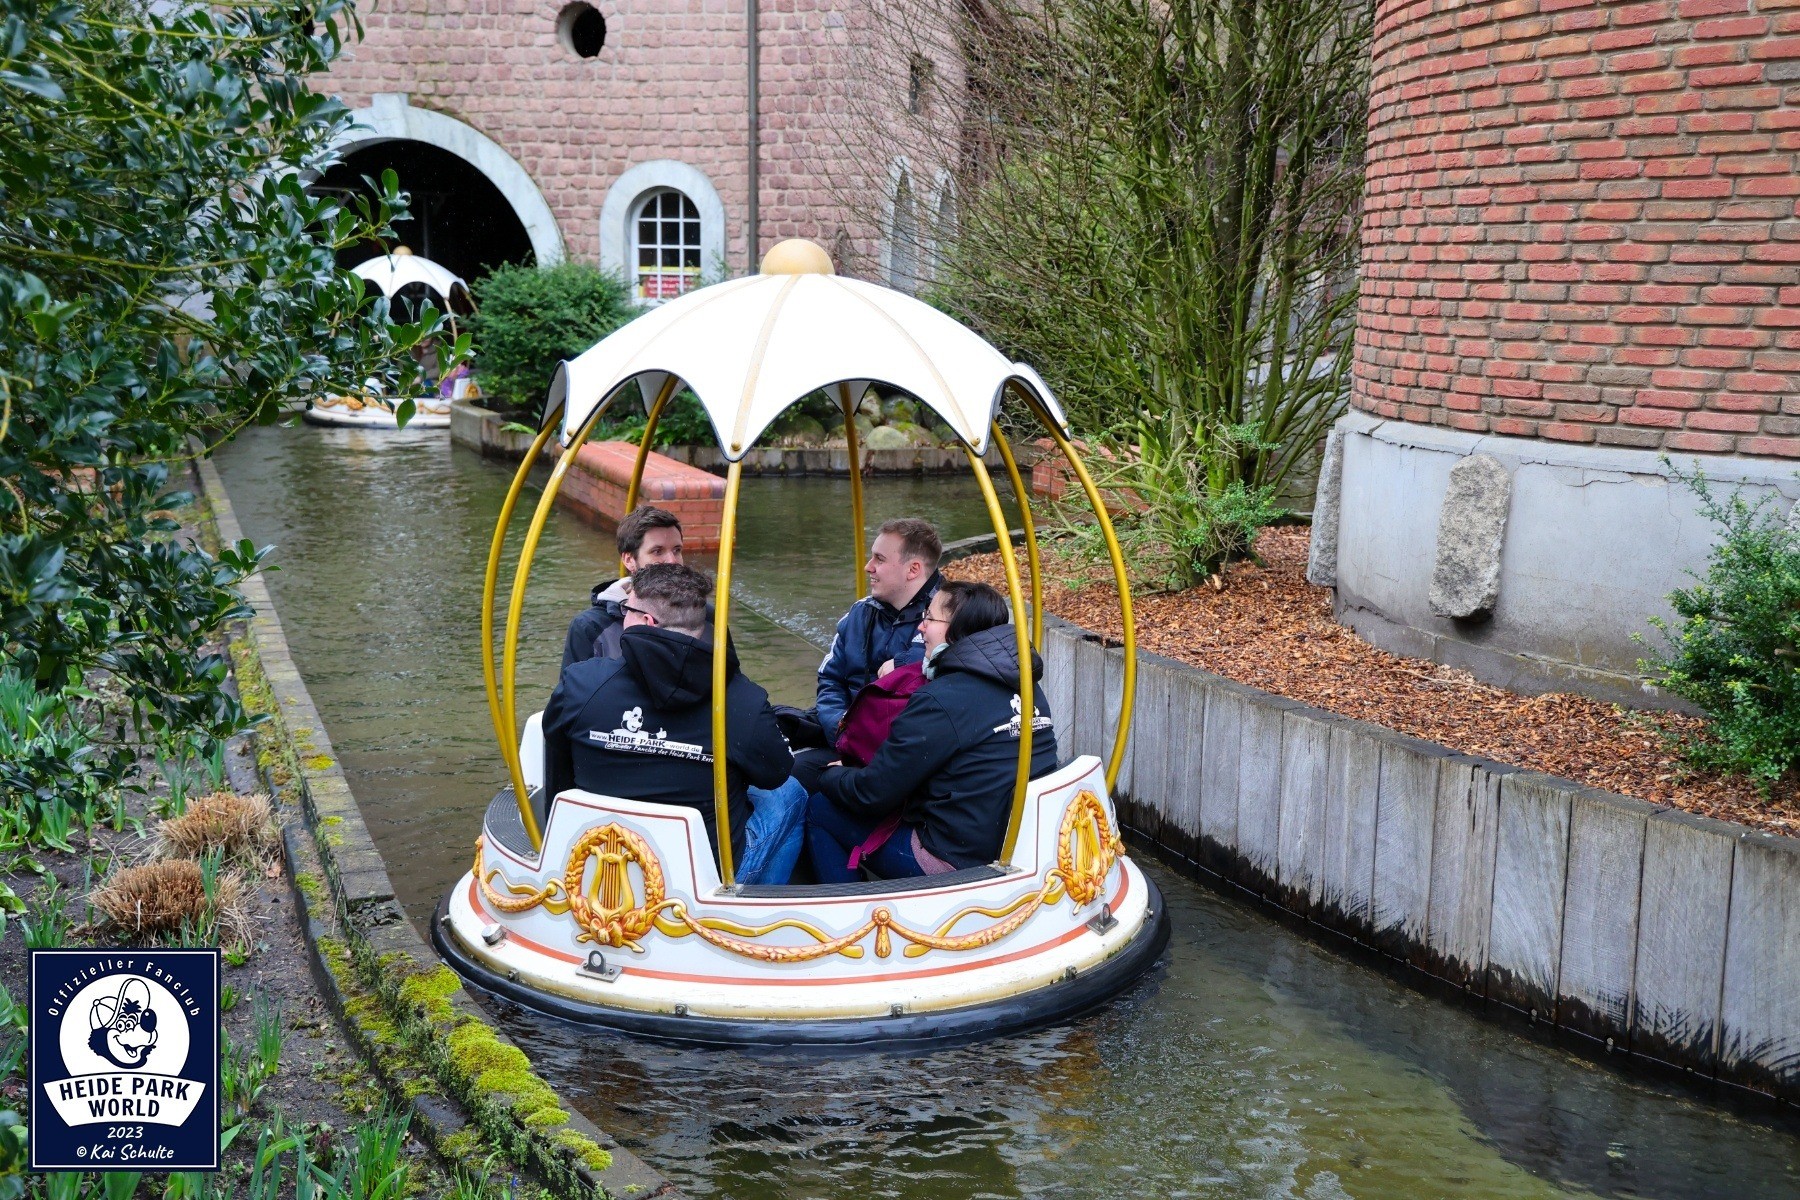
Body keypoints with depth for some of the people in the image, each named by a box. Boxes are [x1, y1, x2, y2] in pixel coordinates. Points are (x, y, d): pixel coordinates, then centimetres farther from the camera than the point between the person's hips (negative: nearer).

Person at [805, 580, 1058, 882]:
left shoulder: (942, 700, -20)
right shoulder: (1027, 687, 5)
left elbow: (872, 794, -14)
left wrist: (833, 775, 9)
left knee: (820, 808, 5)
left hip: (957, 864, -9)